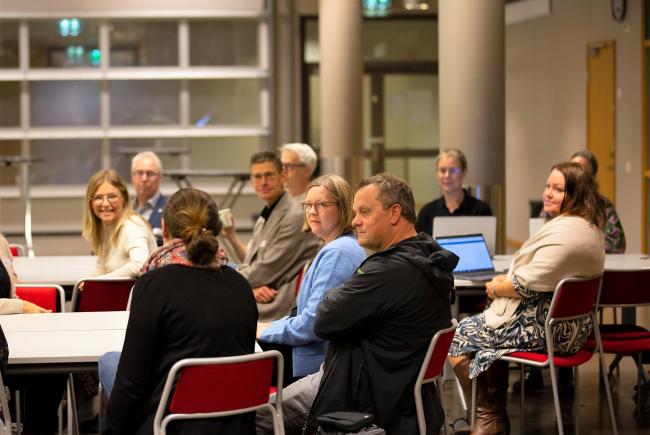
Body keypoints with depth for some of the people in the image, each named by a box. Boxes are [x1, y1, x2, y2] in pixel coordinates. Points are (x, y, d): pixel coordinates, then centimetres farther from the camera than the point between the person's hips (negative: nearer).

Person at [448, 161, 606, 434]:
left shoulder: (564, 232, -23)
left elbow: (528, 285, -23)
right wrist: (506, 278, 9)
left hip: (545, 328, -11)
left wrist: (495, 289, -4)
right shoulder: (589, 228, 11)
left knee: (456, 337, 3)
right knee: (486, 333, 22)